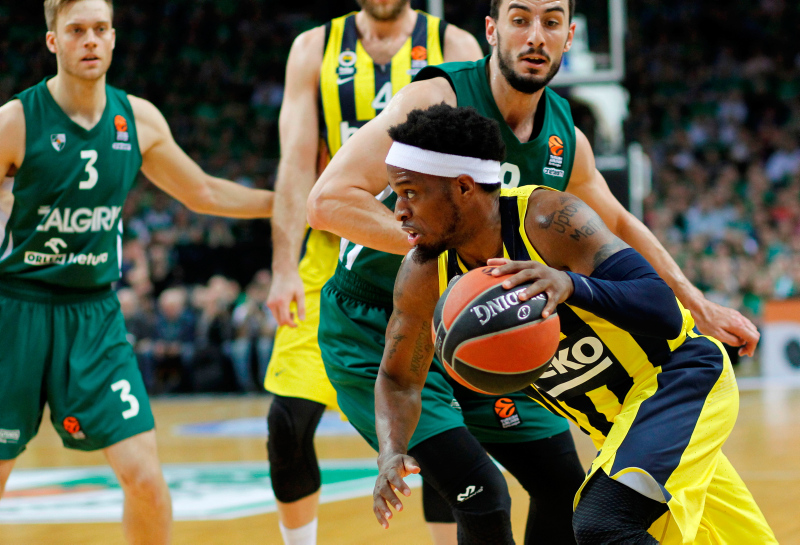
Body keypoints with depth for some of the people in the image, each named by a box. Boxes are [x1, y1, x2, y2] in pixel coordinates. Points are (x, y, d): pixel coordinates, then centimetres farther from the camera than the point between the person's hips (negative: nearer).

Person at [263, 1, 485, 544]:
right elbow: (297, 164, -1)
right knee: (289, 423, -6)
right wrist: (285, 269, -11)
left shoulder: (454, 47, 1)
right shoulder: (316, 48, 6)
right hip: (335, 258, 1)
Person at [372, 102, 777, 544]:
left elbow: (665, 313, -34)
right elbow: (398, 379, 3)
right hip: (621, 421, 7)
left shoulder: (550, 219, -28)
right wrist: (391, 455, -18)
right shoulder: (424, 276, -11)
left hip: (684, 378, -7)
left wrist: (572, 285, -51)